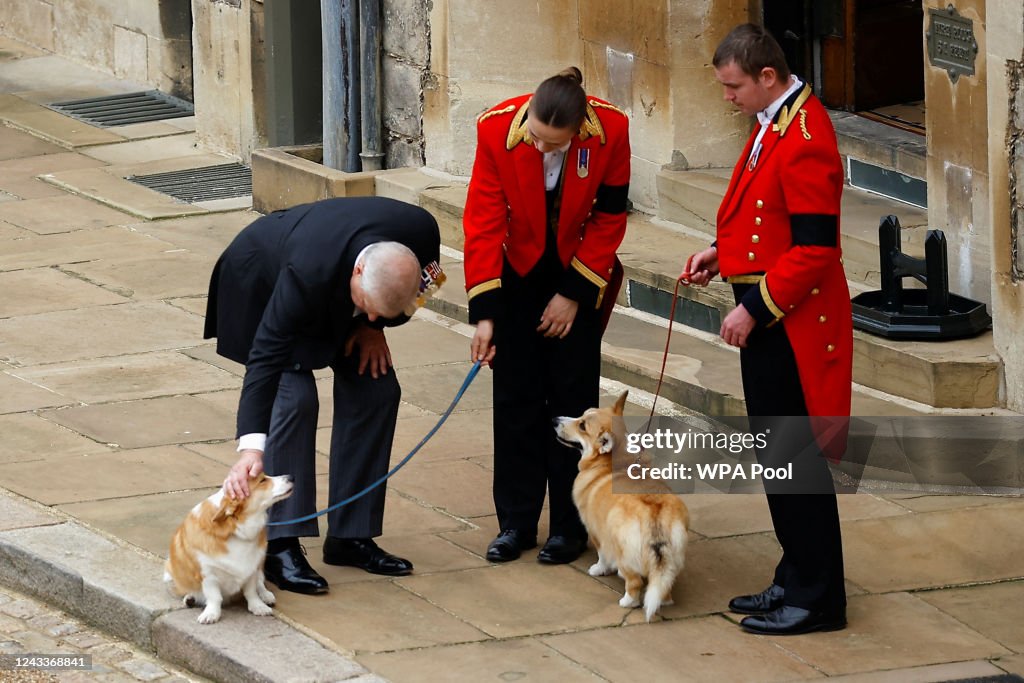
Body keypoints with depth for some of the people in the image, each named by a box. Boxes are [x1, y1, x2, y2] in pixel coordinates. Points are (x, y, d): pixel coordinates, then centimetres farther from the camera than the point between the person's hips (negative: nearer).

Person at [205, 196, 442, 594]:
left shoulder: (421, 232, -33)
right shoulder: (309, 272, -47)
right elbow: (266, 357, -44)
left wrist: (374, 325, -15)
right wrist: (251, 447, -52)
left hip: (336, 294, 6)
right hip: (262, 281, -6)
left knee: (377, 389, -3)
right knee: (294, 398, -20)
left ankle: (350, 536, 6)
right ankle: (279, 546, -15)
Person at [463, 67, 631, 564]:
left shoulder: (611, 132, -25)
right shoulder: (498, 130, -25)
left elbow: (609, 217, -11)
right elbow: (484, 222, -19)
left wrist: (574, 293, -10)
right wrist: (484, 313, -21)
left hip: (578, 277, 0)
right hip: (517, 274, 0)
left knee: (573, 398, 1)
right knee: (515, 399, 2)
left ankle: (569, 526, 10)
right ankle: (516, 523, 12)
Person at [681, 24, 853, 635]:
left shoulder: (805, 140, -21)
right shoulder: (773, 124, 11)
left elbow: (814, 249, -23)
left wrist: (755, 306, -20)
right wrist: (724, 252, 10)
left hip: (792, 326, -10)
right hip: (767, 320, 10)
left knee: (796, 459, -4)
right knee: (776, 455, 16)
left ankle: (817, 600, 3)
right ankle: (797, 581, 25)